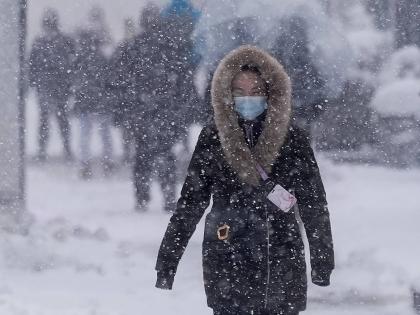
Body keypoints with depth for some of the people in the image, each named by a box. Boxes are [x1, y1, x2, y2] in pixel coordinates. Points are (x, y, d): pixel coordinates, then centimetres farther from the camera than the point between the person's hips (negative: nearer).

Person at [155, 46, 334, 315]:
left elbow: (314, 204, 4)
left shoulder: (292, 138, 0)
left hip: (282, 263, 0)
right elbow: (190, 202, 6)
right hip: (227, 263, 0)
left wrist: (323, 262, 3)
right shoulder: (213, 139, 2)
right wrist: (167, 260, 3)